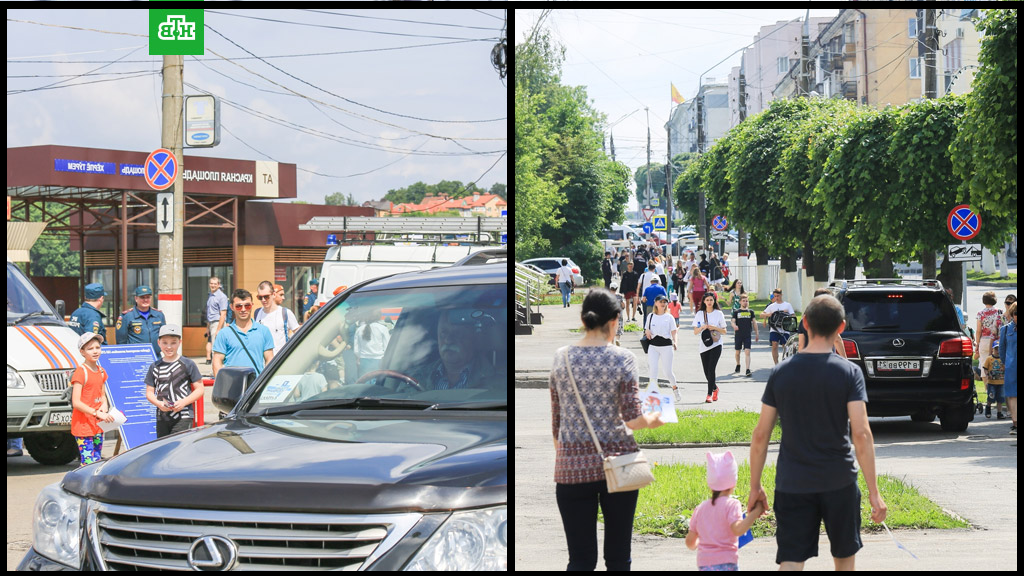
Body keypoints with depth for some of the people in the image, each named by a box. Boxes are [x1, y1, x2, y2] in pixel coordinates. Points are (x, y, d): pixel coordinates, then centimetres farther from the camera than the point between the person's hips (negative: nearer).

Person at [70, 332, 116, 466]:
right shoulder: (81, 371, -12)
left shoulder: (101, 371, 12)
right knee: (88, 464, -13)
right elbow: (76, 402, -18)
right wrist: (97, 413, -25)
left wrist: (104, 405, 1)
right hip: (83, 426, -8)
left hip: (98, 425, 8)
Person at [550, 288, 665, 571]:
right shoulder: (622, 358, -5)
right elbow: (632, 418, -10)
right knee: (618, 556, 8)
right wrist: (652, 420, 10)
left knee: (581, 560, 2)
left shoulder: (561, 357, 4)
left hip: (572, 466, 2)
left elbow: (556, 417, 9)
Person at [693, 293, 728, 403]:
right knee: (707, 372, 6)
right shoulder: (699, 314, 7)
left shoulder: (719, 314, 3)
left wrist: (714, 328, -12)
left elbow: (724, 331, 5)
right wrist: (703, 327, -13)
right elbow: (695, 331, 6)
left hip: (716, 345, -3)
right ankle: (715, 388, 34)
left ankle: (709, 394, -13)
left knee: (711, 369, -15)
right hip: (704, 346, 3)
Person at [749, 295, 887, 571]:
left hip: (792, 484, 1)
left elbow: (760, 435, 0)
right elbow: (861, 434, -14)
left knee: (791, 562, -1)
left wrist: (755, 487, 10)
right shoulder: (849, 372, -7)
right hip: (838, 483, -1)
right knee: (844, 557, 18)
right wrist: (874, 491, -11)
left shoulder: (780, 373, -1)